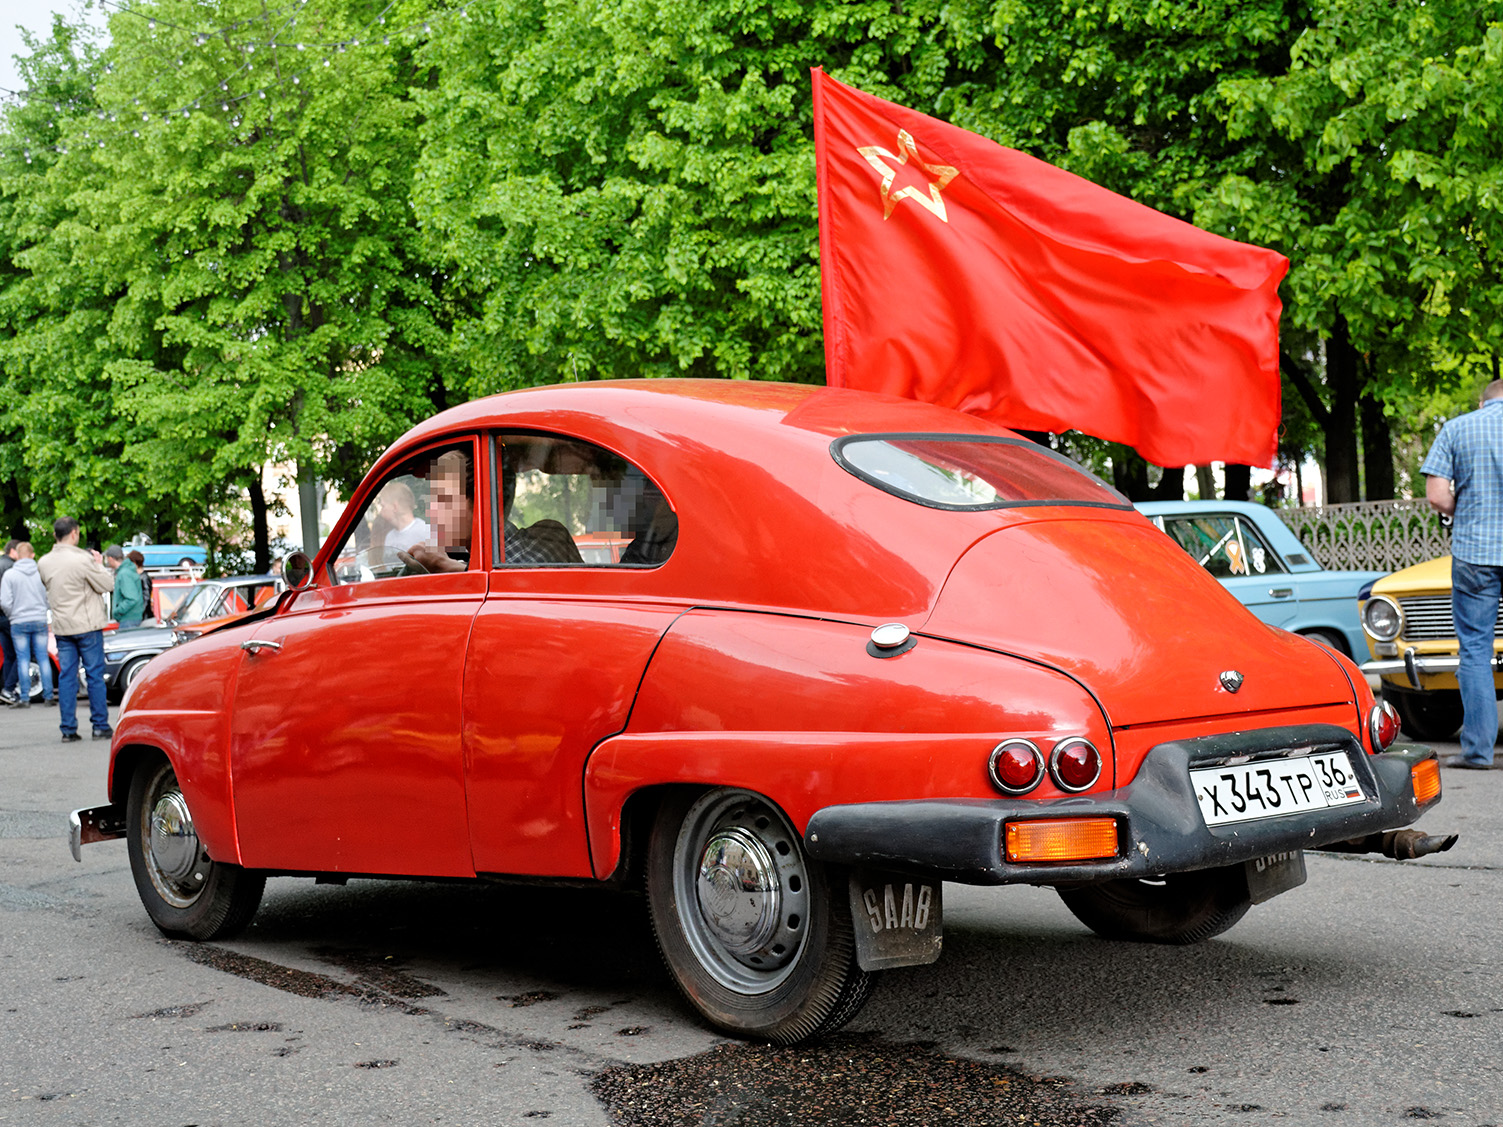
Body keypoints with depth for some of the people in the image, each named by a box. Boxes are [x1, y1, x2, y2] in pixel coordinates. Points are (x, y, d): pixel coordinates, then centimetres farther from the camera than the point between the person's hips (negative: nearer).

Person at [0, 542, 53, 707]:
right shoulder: (42, 572, -2)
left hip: (19, 623, -1)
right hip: (40, 621, 2)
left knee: (23, 660, 3)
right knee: (43, 658, 7)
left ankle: (25, 698, 1)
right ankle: (48, 696, 6)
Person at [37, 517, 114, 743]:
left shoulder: (44, 563, 3)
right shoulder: (82, 560, -16)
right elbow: (108, 585, -10)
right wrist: (98, 563, 6)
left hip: (61, 628, 5)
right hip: (87, 626, -5)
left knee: (66, 677, 7)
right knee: (94, 675, 3)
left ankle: (68, 729, 6)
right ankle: (100, 726, 5)